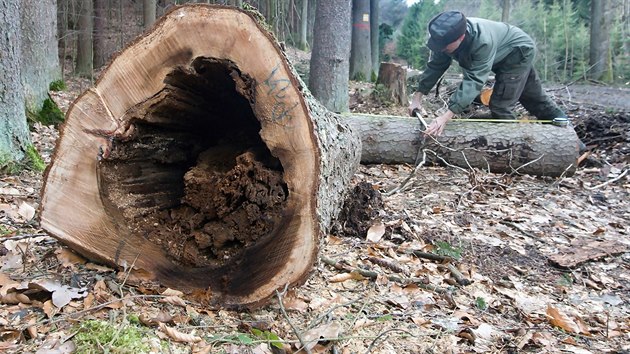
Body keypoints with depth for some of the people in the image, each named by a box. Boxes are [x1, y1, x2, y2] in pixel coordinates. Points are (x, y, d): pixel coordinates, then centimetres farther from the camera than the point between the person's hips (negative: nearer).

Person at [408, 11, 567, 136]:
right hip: (503, 58, 8)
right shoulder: (446, 38, -23)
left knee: (499, 105, -14)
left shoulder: (483, 41, -45)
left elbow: (474, 80, -48)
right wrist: (417, 96, -17)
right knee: (535, 99, 17)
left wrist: (446, 117, -56)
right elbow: (435, 66, -11)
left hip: (519, 51, -8)